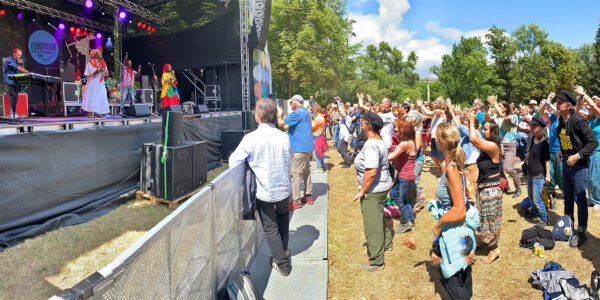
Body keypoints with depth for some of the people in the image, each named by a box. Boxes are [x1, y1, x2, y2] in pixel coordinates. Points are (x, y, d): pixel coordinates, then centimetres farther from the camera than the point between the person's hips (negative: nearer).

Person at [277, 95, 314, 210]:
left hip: (300, 148, -10)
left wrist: (279, 115, 2)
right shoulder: (306, 112, 13)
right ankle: (308, 196, 25)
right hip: (308, 146, 10)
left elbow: (280, 123, -15)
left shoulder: (297, 113, -16)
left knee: (296, 174, -5)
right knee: (306, 171, 18)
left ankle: (296, 201, -2)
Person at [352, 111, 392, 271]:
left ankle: (377, 261, 14)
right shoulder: (379, 141, 6)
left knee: (372, 225, 2)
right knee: (379, 217, 29)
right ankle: (386, 243, 50)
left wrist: (362, 191, -22)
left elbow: (371, 172, -33)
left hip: (373, 190, -10)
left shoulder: (371, 146, -27)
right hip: (383, 186, 10)